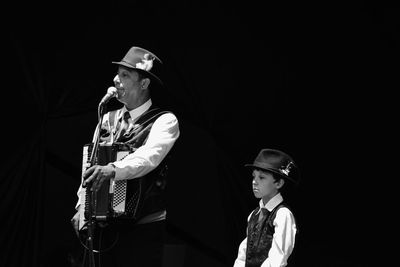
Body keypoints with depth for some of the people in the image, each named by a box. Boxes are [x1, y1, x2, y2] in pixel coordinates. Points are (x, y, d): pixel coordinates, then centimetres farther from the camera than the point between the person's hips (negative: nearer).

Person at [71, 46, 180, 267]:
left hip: (143, 227, -5)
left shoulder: (164, 121, -6)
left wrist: (112, 170, -40)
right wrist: (82, 207, -2)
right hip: (104, 226, 5)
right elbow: (90, 166, 10)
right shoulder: (109, 119, 12)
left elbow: (149, 157, -24)